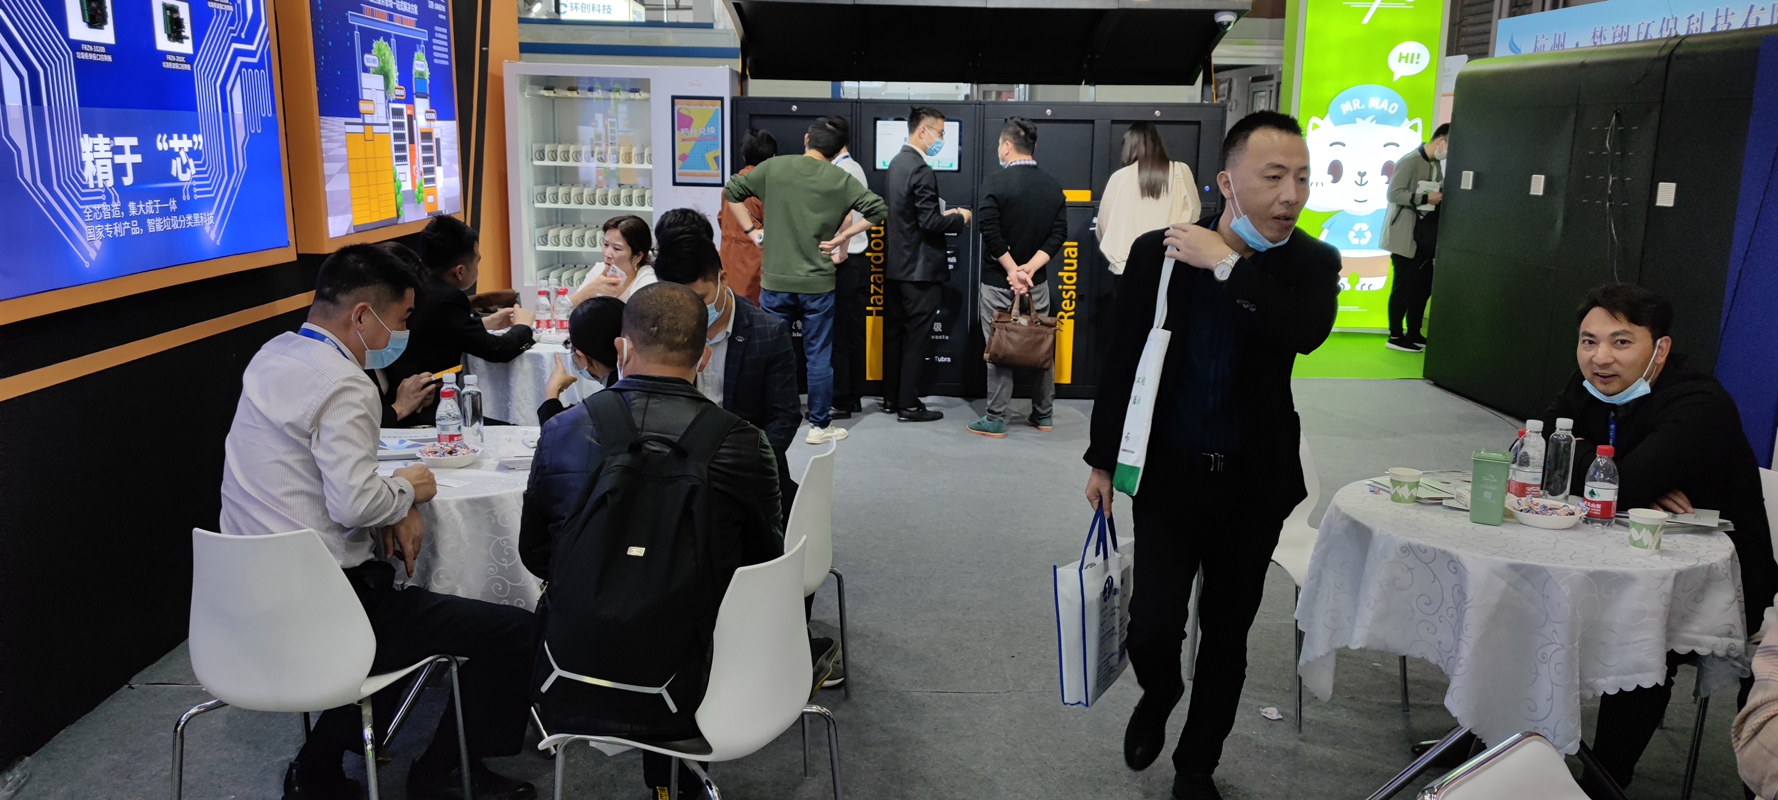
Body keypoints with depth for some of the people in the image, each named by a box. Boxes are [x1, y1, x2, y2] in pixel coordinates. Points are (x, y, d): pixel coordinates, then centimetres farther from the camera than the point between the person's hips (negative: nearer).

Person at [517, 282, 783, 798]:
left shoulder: (561, 433, -10)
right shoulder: (742, 445, -15)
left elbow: (533, 554, 5)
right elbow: (764, 562, 1)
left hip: (573, 696, 1)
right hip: (685, 698, -1)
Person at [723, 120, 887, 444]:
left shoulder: (773, 167, 1)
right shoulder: (840, 179, -2)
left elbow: (731, 192, 4)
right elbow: (877, 209, -5)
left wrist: (752, 232, 6)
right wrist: (841, 237, -3)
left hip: (775, 279, 1)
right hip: (818, 282, -1)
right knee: (819, 356, 8)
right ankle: (820, 425, 14)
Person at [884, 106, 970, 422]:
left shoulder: (897, 163, 11)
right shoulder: (921, 170, -18)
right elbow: (930, 222, -22)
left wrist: (943, 215, 11)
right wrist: (960, 218, -6)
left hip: (895, 265, 9)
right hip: (920, 268, -9)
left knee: (894, 334, 13)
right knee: (916, 338, -1)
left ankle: (891, 399, 21)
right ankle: (909, 405, 4)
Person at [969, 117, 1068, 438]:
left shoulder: (996, 183, -12)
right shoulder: (1053, 186, 5)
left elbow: (990, 232, -18)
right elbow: (1058, 234, -1)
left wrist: (1013, 270, -13)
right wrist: (1030, 268, -8)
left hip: (998, 282, -5)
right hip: (1038, 282, 5)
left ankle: (996, 419, 5)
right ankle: (1043, 414, 21)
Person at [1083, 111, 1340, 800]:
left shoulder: (1311, 266, -5)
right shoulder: (1156, 253, -7)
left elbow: (1307, 332, -28)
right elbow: (1121, 362, 1)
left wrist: (1226, 264, -26)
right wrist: (1103, 459, 5)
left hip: (1254, 485, 1)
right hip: (1168, 477, -1)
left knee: (1226, 639, 13)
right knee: (1153, 631, -6)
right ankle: (1158, 695, 32)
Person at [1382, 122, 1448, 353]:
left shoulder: (1436, 164, 14)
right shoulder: (1410, 161, -12)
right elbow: (1394, 194, -20)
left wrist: (1442, 198, 1)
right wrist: (1426, 198, -23)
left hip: (1426, 237, 8)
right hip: (1406, 237, -8)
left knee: (1424, 286, 11)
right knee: (1404, 287, -2)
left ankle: (1413, 334, 22)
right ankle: (1395, 336, 6)